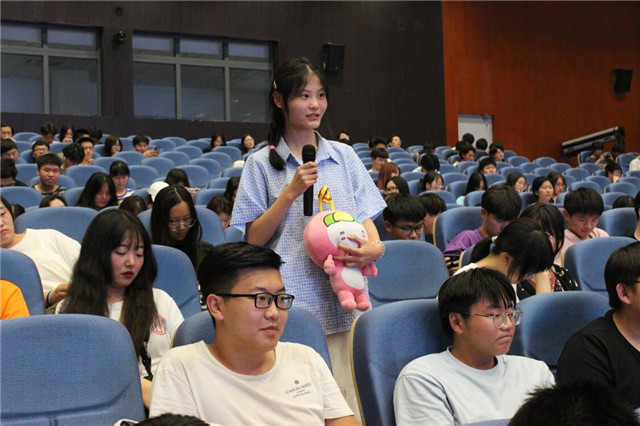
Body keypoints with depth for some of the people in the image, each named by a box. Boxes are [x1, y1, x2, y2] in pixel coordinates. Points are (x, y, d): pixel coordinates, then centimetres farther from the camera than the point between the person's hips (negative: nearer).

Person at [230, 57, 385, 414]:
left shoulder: (344, 156, 11)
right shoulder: (262, 164, 3)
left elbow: (365, 217, 11)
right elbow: (254, 238, 0)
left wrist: (374, 246, -11)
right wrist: (291, 192, -11)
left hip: (344, 298, 2)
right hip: (290, 302, -2)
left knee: (346, 395, 1)